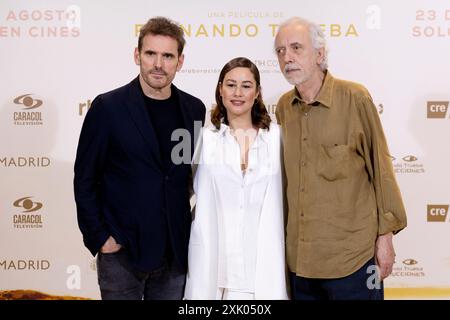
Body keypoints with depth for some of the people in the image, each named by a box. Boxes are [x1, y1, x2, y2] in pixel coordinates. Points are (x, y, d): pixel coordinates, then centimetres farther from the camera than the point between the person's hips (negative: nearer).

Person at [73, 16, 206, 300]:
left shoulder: (194, 109, 3)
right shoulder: (107, 107, -8)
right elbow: (85, 179, -4)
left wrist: (191, 229, 6)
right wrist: (99, 237, -8)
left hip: (176, 252, 4)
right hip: (122, 249, -3)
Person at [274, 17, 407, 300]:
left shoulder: (355, 98, -9)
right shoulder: (283, 107, 5)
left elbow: (380, 166, -6)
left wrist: (386, 234, -6)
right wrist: (286, 235, 11)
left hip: (352, 253, -4)